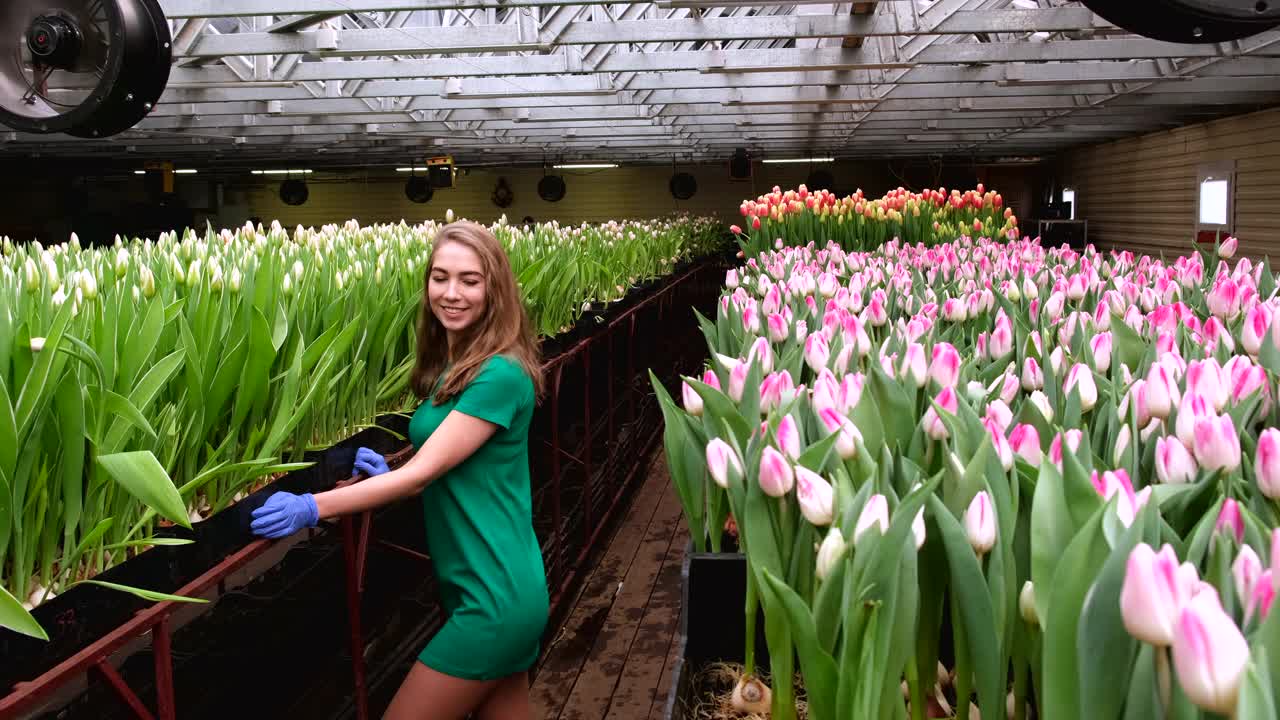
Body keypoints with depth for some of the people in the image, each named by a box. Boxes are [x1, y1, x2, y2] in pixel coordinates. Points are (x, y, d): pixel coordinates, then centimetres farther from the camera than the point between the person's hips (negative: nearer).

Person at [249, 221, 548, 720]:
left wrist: (312, 508, -22)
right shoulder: (452, 366, 11)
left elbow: (424, 471, -20)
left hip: (495, 598, -9)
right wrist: (391, 477, 1)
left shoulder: (500, 374, -18)